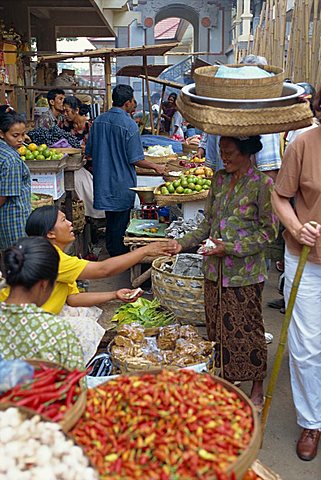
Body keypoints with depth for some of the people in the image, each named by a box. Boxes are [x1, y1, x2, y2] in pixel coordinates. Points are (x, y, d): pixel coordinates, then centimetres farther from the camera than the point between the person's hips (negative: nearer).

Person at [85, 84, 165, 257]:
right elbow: (135, 160, -16)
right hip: (122, 183, -6)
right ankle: (119, 254, 16)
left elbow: (89, 152, 7)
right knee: (120, 221, 7)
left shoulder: (98, 121, 1)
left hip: (103, 181, 6)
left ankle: (110, 250, 30)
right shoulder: (129, 125, -17)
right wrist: (156, 167, -2)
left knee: (110, 219, 19)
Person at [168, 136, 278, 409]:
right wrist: (183, 243, 0)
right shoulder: (220, 179, 8)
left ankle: (258, 389, 25)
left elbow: (269, 231, -11)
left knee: (248, 328, 6)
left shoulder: (262, 184, -10)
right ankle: (227, 378, 33)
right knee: (219, 326, 13)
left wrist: (230, 248, -18)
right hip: (216, 270, 6)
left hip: (245, 272, -6)